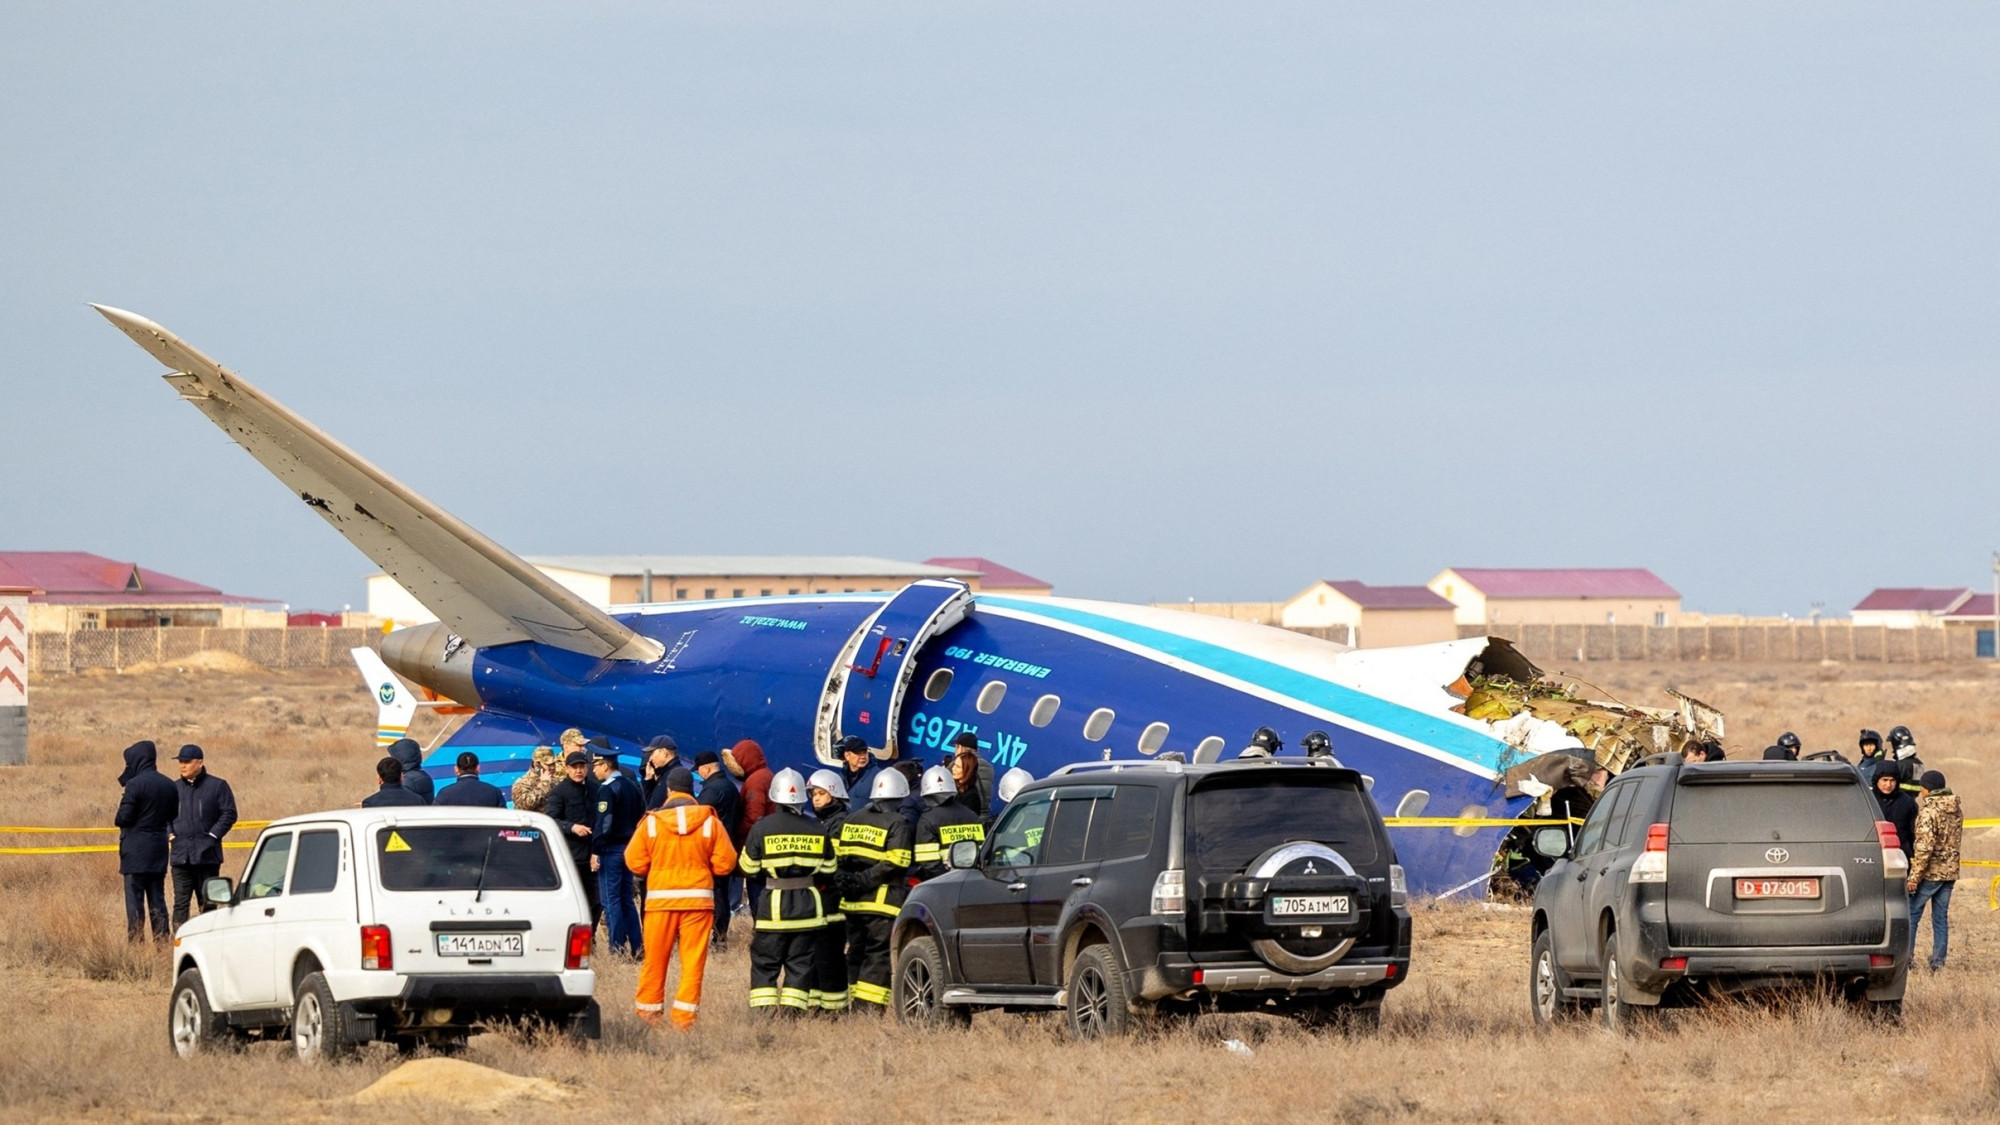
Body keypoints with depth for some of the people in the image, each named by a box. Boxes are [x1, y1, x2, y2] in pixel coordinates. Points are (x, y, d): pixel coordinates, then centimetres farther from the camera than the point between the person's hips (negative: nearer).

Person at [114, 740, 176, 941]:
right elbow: (173, 816, 13)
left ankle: (135, 940, -6)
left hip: (136, 850, -6)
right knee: (157, 899, 10)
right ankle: (162, 938, 7)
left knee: (134, 899, -3)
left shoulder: (135, 785, -14)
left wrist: (116, 818, 5)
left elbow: (124, 817, -16)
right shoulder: (168, 786, 7)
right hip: (159, 850, 6)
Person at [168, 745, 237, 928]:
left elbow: (229, 814, 0)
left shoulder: (217, 786, 1)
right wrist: (170, 834, 2)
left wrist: (213, 835, -9)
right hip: (181, 856, 3)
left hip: (207, 854, -3)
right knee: (180, 902, -2)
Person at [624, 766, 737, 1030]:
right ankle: (684, 1017, -2)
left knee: (655, 960, 9)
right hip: (698, 898, 0)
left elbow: (635, 862, -1)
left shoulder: (652, 822, -3)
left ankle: (648, 1013, 16)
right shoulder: (709, 822, -2)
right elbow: (725, 863, -2)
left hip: (660, 897, 0)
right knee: (693, 961, 2)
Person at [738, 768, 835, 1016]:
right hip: (807, 905, 2)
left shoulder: (762, 828, -9)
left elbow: (748, 867, -3)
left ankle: (762, 1012, -1)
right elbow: (828, 868, 10)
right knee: (801, 963, 8)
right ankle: (793, 1011, 2)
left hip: (773, 905, -2)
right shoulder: (817, 830, 0)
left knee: (764, 962, 6)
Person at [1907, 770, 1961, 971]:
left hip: (1930, 872, -7)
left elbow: (1925, 846, -21)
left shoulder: (1929, 811, -16)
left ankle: (1906, 957, 3)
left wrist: (1914, 877, -17)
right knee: (1941, 917, 11)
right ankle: (1938, 961, 10)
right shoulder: (1956, 812, 7)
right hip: (1950, 872, 7)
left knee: (1911, 915, 4)